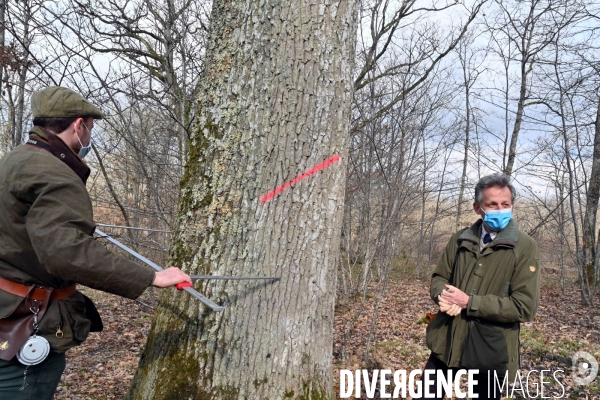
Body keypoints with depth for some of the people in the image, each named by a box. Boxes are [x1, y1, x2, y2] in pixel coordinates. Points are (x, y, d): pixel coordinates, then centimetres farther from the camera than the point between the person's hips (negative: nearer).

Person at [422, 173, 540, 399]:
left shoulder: (525, 247, -10)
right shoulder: (460, 240, 4)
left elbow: (524, 307, -15)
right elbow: (439, 277, 11)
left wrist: (469, 302, -19)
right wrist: (443, 295, -14)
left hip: (490, 350, -3)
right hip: (447, 341, 4)